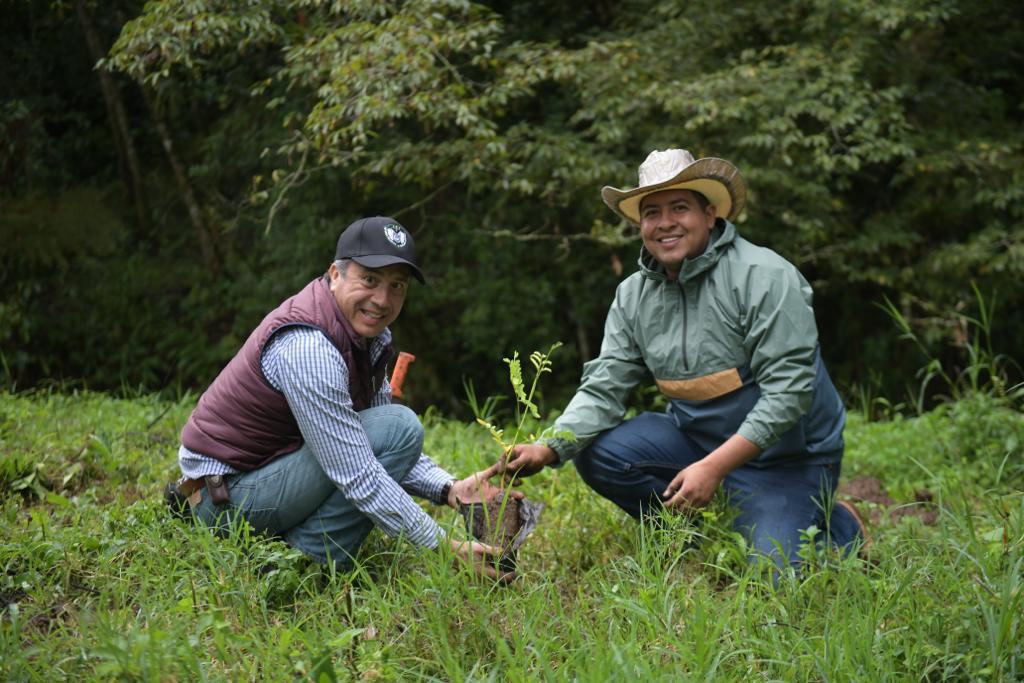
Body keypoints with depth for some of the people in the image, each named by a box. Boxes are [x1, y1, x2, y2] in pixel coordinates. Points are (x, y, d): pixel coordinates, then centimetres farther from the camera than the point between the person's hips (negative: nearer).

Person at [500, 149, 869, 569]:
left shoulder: (764, 276, -19)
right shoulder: (633, 296, 1)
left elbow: (789, 390, -23)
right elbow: (602, 389, -4)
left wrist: (713, 467, -29)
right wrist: (548, 450, -23)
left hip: (786, 451, -5)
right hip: (698, 437, 6)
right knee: (596, 453, -14)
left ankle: (838, 526, 12)